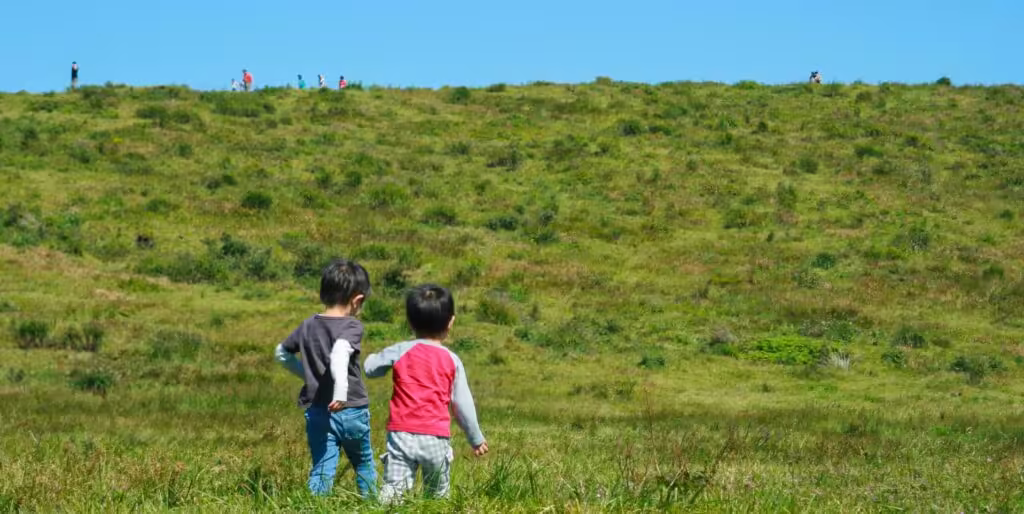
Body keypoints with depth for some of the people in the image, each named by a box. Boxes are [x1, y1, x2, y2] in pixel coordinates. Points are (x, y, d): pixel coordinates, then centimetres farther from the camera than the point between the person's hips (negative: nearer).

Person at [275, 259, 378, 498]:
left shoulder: (308, 326, 7)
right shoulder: (351, 326, -11)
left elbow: (282, 353, 21)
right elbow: (339, 353, -31)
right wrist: (341, 391, -41)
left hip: (316, 412, 3)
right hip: (352, 410, -3)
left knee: (322, 470, 3)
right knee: (364, 464, 19)